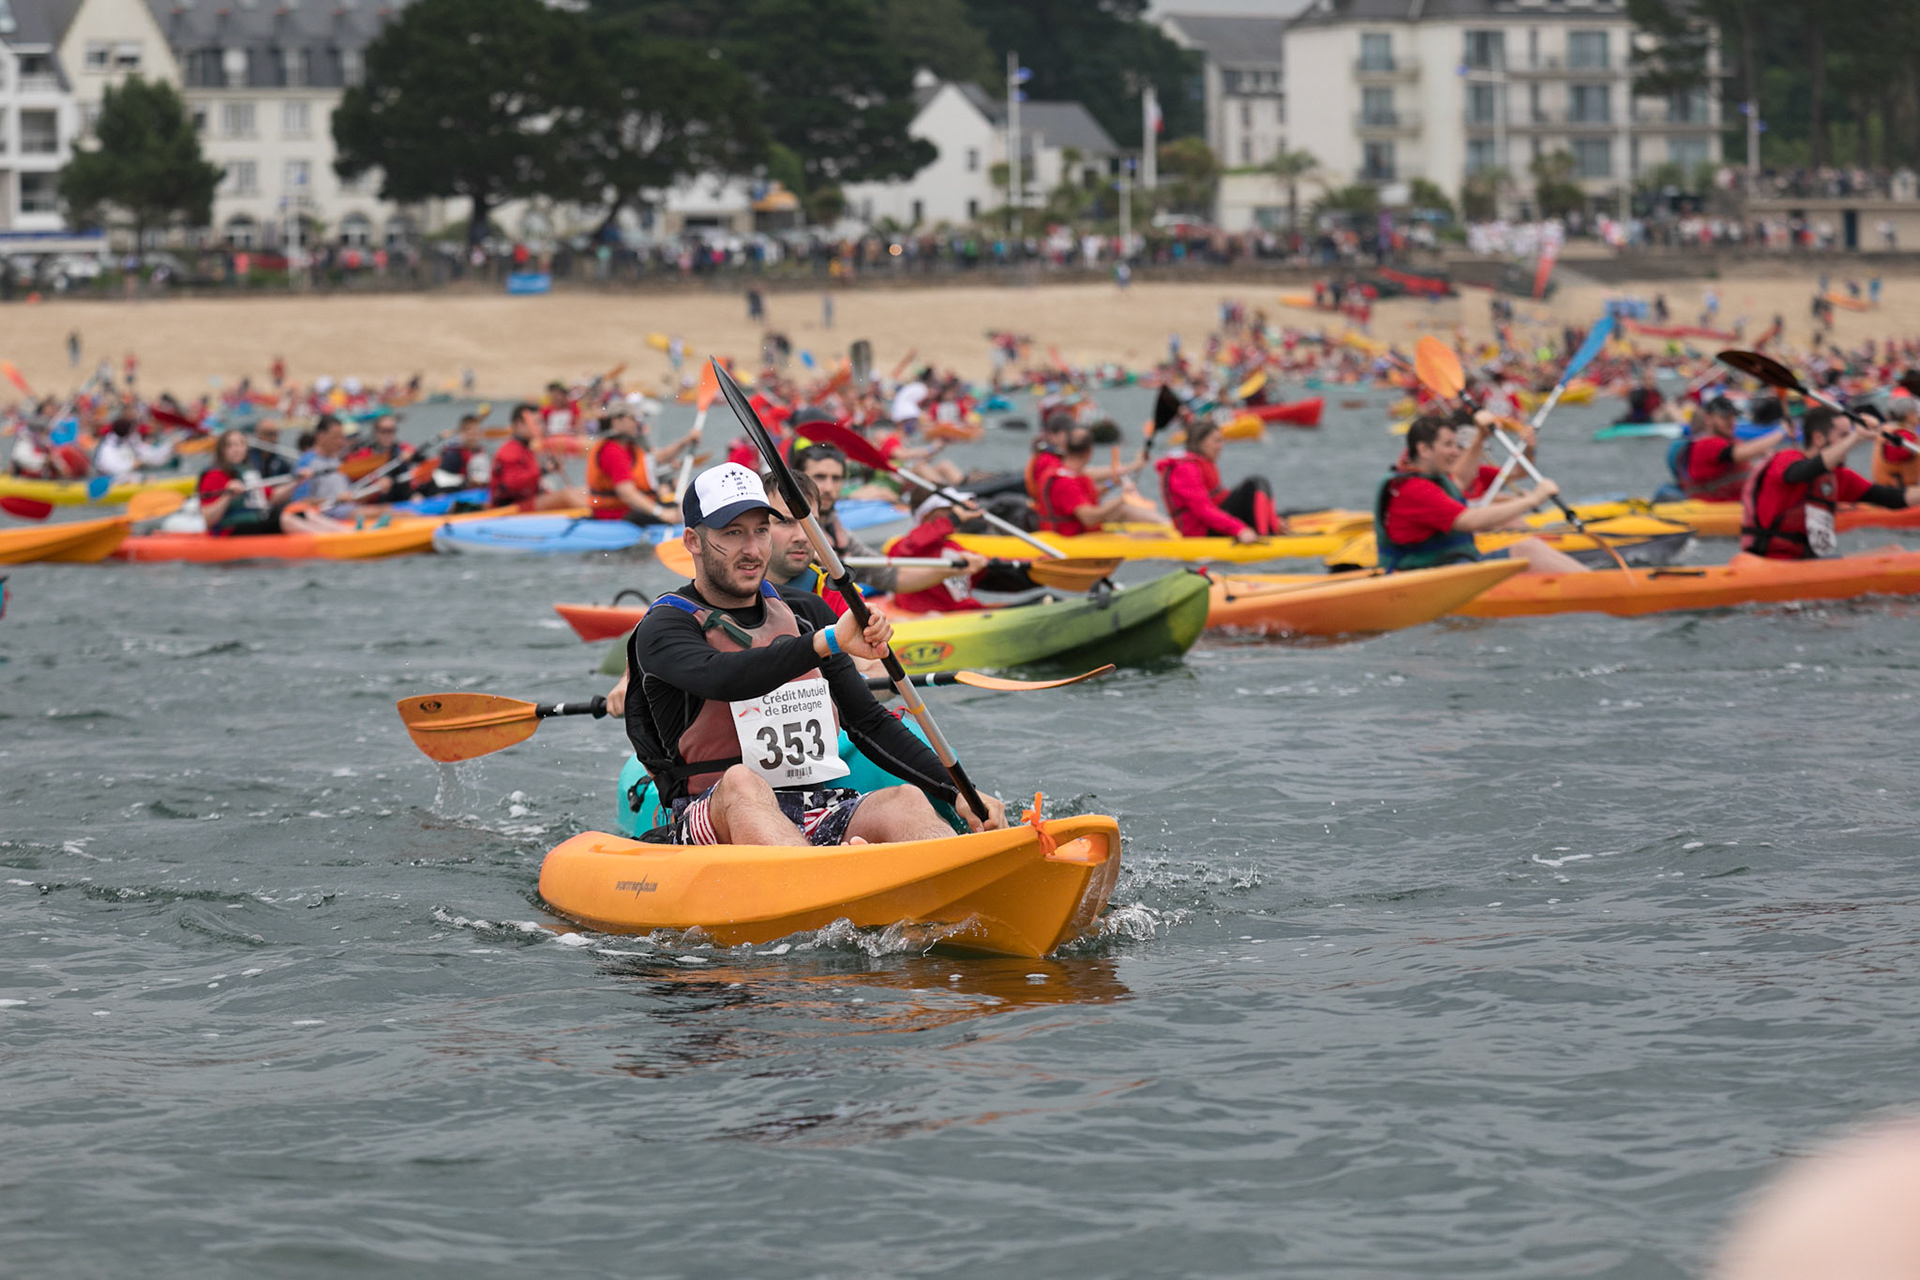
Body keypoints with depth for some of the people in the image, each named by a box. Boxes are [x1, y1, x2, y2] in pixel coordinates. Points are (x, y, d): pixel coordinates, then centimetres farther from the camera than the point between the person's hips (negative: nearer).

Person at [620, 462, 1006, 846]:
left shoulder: (806, 615, 19)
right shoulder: (665, 627, 0)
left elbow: (870, 725, 21)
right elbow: (719, 678, -23)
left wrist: (959, 794, 8)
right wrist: (828, 641, -34)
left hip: (820, 816, 5)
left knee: (906, 801, -26)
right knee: (742, 783, -38)